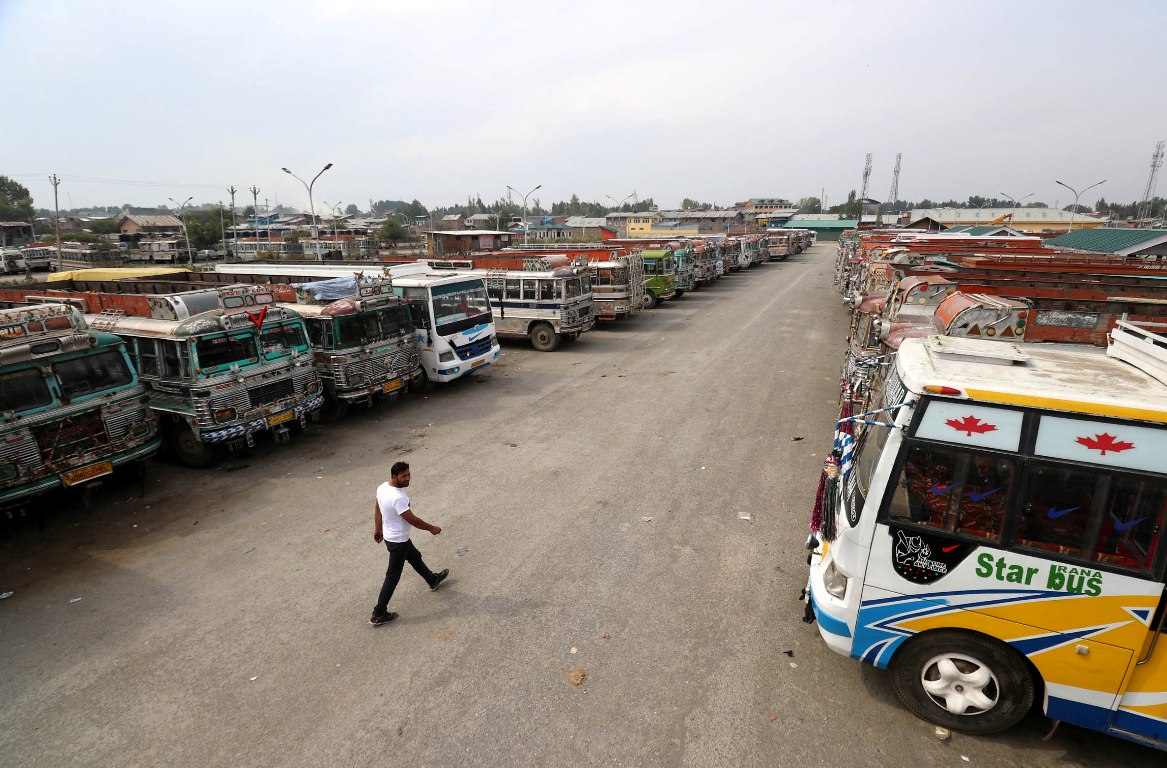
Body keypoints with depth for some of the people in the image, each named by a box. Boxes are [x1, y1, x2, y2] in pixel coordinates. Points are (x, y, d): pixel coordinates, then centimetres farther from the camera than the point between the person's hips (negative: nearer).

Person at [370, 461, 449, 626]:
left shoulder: (383, 487, -6)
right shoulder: (398, 498, -34)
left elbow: (377, 509, 8)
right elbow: (412, 520, -26)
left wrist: (378, 529, 23)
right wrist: (431, 528, -11)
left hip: (391, 536, 9)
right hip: (398, 541, -9)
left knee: (415, 557, 28)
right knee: (392, 577, 5)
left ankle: (433, 580, 51)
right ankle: (378, 615, 16)